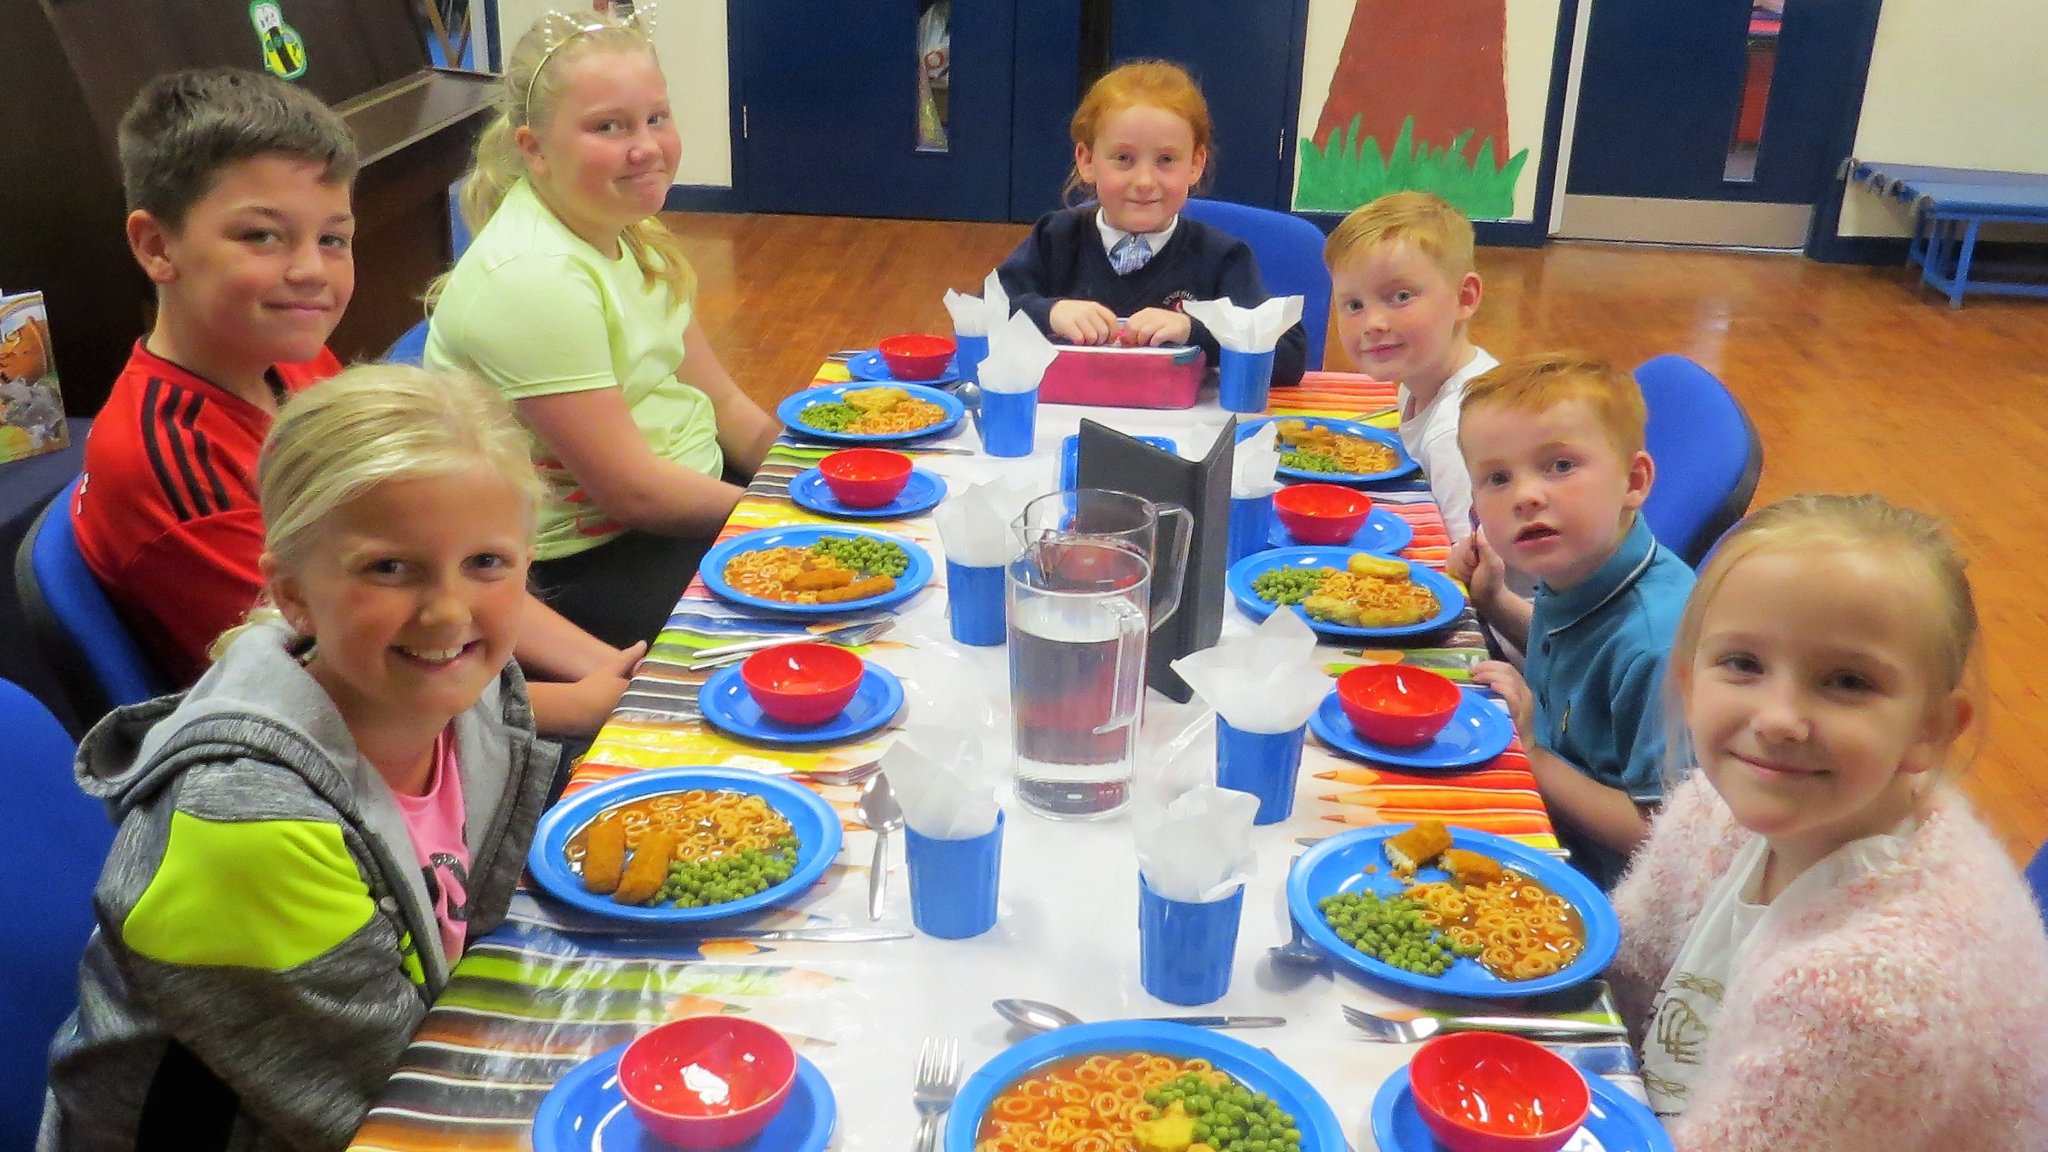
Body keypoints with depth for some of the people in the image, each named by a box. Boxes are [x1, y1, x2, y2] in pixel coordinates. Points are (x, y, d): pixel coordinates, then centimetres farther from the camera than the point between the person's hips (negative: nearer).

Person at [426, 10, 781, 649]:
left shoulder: (625, 229, 3)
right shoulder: (530, 277, -24)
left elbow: (722, 402, 7)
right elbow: (631, 491, -23)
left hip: (682, 490, 9)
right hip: (584, 566, -9)